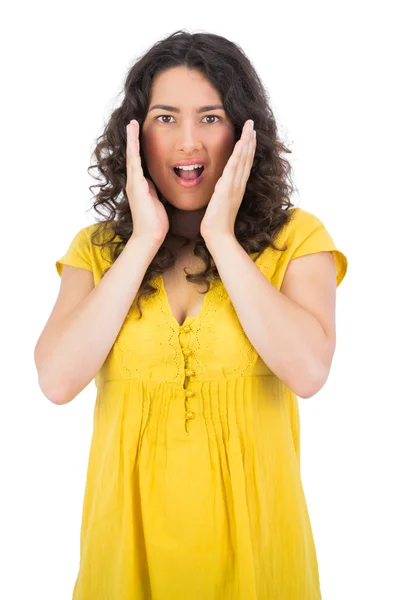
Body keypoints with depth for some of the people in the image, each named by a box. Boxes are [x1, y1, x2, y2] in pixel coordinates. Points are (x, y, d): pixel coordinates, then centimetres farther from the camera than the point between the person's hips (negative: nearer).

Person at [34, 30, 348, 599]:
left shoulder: (296, 238, -4)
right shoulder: (97, 248, 1)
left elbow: (308, 373, -19)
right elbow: (56, 381, -13)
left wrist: (221, 238, -16)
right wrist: (144, 242, -14)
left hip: (250, 529, -1)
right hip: (132, 530, 2)